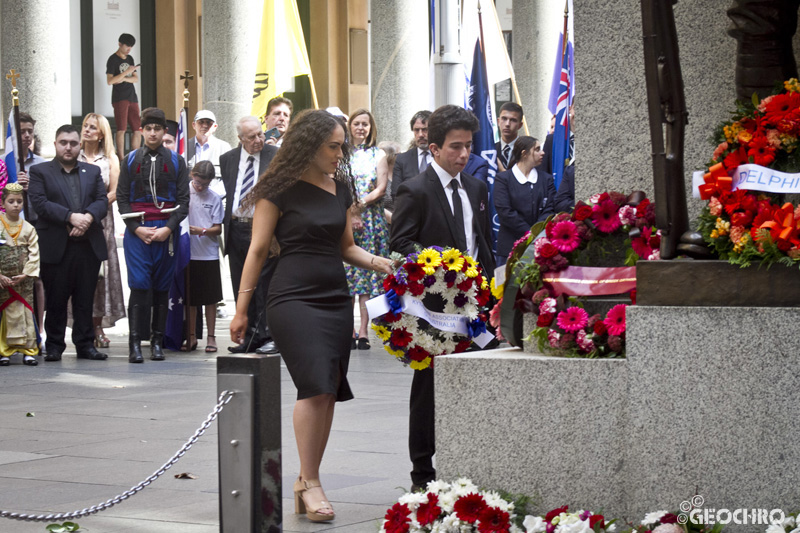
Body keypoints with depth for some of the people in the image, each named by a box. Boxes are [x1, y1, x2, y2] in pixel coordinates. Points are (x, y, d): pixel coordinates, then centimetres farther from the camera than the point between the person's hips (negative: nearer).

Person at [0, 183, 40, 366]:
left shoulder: (28, 228, 3)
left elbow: (34, 255, 0)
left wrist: (26, 274, -12)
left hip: (23, 281, 2)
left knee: (24, 313, 2)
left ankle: (28, 350, 4)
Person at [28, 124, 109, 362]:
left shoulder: (93, 171, 17)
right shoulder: (40, 171, 6)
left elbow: (102, 201, 7)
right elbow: (39, 202, -8)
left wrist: (88, 217, -15)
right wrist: (70, 217, -18)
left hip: (88, 245, 3)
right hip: (56, 247, -3)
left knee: (85, 299, 5)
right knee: (56, 299, 1)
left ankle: (85, 344, 11)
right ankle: (54, 346, 9)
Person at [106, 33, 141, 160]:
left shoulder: (130, 58, 17)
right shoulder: (113, 59, -3)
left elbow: (136, 79, 13)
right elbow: (110, 81, -12)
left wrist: (123, 79, -6)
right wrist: (126, 72, -19)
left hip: (132, 98, 7)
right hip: (119, 98, -7)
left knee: (138, 130, 2)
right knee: (121, 129, -10)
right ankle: (121, 159, -11)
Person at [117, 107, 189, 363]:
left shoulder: (175, 161, 8)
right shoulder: (130, 160, 8)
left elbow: (184, 199, 3)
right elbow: (122, 198, 5)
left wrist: (168, 228, -10)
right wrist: (137, 228, -8)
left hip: (166, 232, 1)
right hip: (137, 231, -1)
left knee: (162, 287, 4)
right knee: (138, 285, -9)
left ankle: (157, 342, 10)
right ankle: (134, 344, -11)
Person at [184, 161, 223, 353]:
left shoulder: (214, 198, 1)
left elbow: (218, 228, 0)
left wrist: (202, 231, -17)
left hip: (208, 253, 0)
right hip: (188, 252, 0)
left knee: (210, 297, 4)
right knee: (190, 297, 8)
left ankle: (211, 337, 11)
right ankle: (192, 336, 17)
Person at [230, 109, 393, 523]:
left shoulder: (340, 189, 14)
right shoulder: (281, 190, -4)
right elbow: (258, 250, -2)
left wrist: (378, 263, 2)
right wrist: (241, 309, -2)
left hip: (336, 299, 6)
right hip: (294, 298, -6)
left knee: (327, 391, 2)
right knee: (316, 385, -18)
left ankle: (306, 482, 9)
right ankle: (310, 483, -14)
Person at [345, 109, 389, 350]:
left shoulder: (378, 155, 9)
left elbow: (381, 189, 1)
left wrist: (359, 204, -13)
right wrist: (349, 212, -10)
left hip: (371, 220, 0)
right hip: (344, 220, 0)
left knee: (368, 272, -3)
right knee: (345, 273, -3)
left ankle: (363, 331, -3)